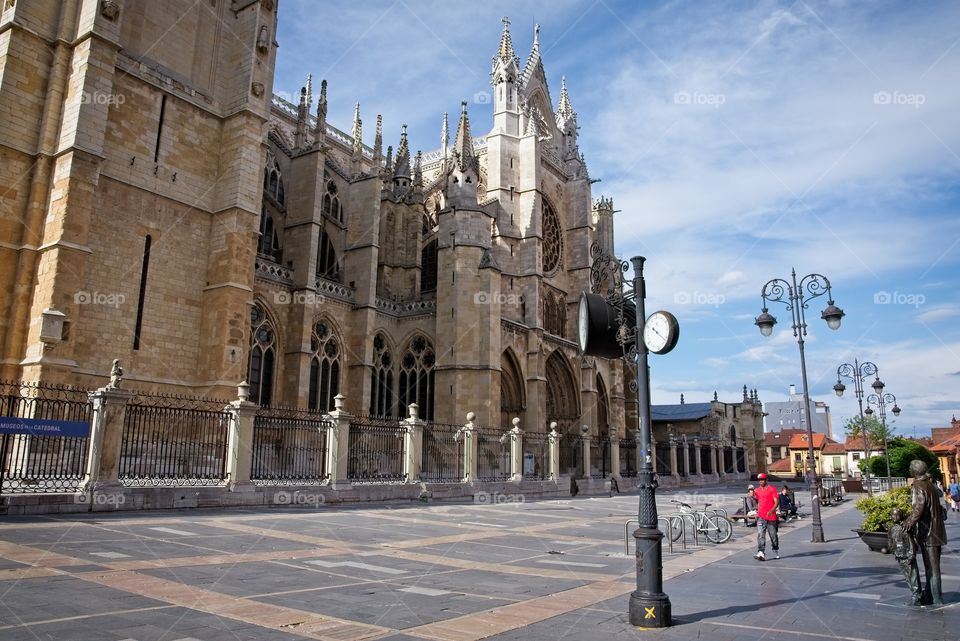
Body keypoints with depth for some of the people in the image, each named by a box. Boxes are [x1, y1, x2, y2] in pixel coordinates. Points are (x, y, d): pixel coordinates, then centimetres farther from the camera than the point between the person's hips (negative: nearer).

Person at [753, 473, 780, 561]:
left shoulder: (772, 489, -3)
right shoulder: (757, 490, 10)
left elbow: (777, 502, -9)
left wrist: (772, 510, -23)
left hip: (771, 516, -2)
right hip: (761, 517, 3)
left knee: (773, 535, 12)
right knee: (760, 535, -11)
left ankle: (776, 552, 33)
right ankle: (761, 553, -18)